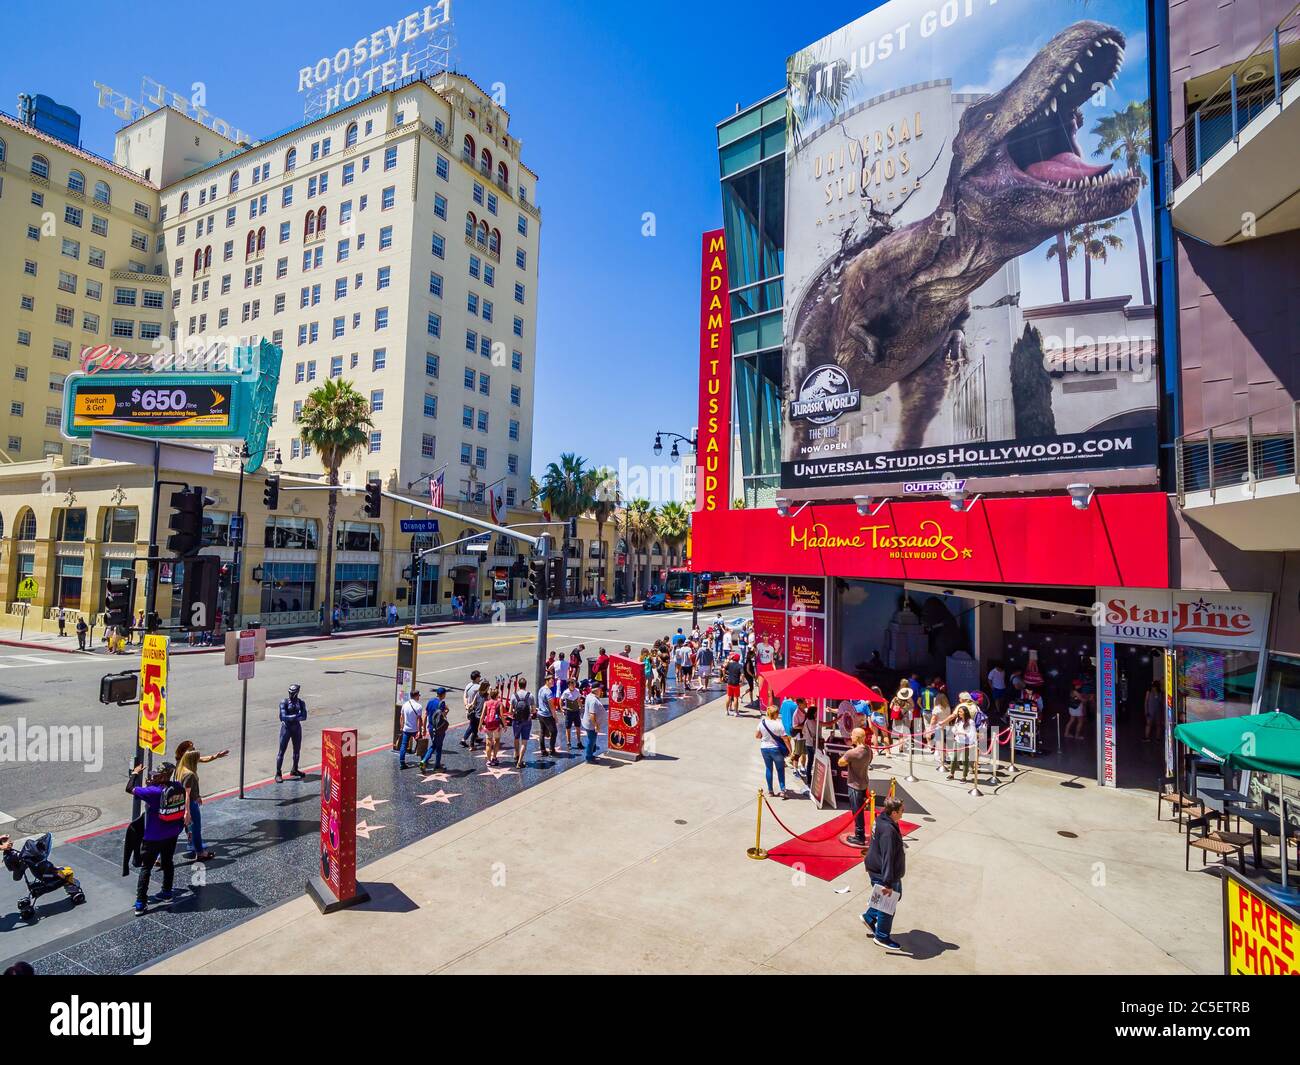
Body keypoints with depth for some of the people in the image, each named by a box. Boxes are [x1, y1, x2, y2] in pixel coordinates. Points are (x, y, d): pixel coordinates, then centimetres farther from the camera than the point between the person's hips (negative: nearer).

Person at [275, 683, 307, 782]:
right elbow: (283, 717, -17)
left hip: (297, 728, 4)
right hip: (286, 728, -4)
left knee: (297, 750, 15)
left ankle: (294, 770, 32)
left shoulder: (301, 703, 1)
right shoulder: (284, 702, -9)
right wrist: (296, 716, -19)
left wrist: (291, 717, -21)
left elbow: (304, 717, -9)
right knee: (282, 751, -3)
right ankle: (278, 773, 4)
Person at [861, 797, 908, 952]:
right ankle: (882, 937, 29)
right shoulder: (888, 830, -32)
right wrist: (887, 883, -26)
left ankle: (869, 918, 37)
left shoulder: (881, 821, -1)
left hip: (877, 868, 10)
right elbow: (887, 857, -30)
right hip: (883, 875, -10)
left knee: (895, 896, 25)